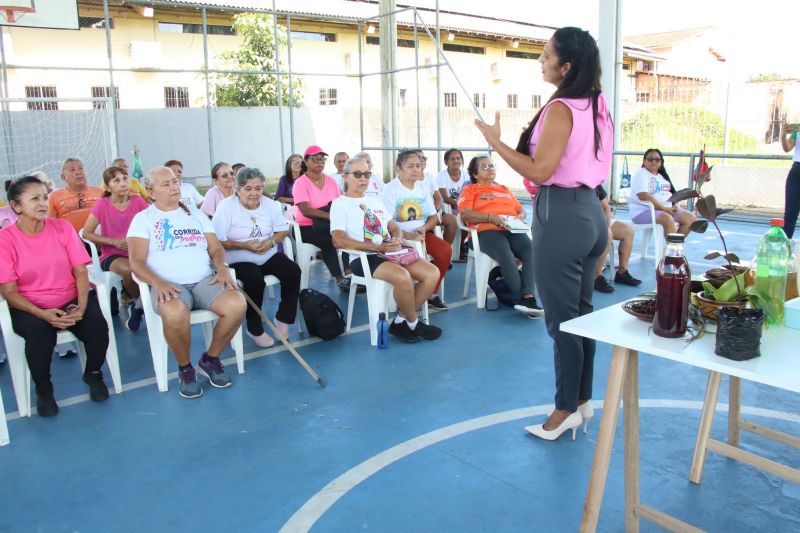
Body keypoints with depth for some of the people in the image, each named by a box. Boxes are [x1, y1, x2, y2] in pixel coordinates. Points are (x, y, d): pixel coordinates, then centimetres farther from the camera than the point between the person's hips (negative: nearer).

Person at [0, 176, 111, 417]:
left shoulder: (62, 227, 1)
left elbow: (81, 271, -1)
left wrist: (81, 306, -17)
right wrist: (42, 313, -24)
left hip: (71, 300, 2)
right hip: (30, 307, -2)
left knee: (97, 325, -26)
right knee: (40, 332, -34)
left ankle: (93, 374, 6)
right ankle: (43, 388, -3)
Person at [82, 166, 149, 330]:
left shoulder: (138, 201, 2)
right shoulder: (102, 204, -2)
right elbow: (87, 234, -3)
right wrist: (114, 241, -13)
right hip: (111, 256, -1)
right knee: (128, 269, -37)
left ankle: (136, 304, -4)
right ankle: (139, 302, -4)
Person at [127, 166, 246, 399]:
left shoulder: (196, 214, 21)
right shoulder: (143, 218, 9)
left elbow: (216, 248, 14)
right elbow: (136, 262, -3)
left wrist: (222, 268, -9)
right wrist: (158, 283, -22)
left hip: (204, 280, 4)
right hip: (168, 285, -3)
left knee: (237, 304, -27)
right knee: (174, 314, -39)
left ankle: (211, 358, -2)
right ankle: (185, 368, -10)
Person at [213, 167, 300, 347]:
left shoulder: (270, 204, 4)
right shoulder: (226, 206, -10)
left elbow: (283, 230, 6)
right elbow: (217, 241, -14)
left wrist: (271, 242, -15)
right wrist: (244, 245, -22)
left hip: (269, 256, 5)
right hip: (240, 261, -5)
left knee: (293, 271, -18)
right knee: (255, 281, -32)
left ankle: (283, 319, -2)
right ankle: (255, 329, -9)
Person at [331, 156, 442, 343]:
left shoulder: (375, 201, 24)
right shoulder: (340, 204, 2)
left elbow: (395, 228, 21)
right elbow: (338, 240, -12)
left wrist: (396, 240, -6)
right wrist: (377, 247, -19)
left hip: (390, 253, 7)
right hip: (363, 258, -7)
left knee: (432, 273, -12)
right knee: (403, 276, -34)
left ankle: (401, 321, -4)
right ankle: (413, 324, -7)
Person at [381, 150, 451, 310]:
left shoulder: (422, 188, 13)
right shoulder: (390, 189, -6)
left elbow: (434, 217, 14)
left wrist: (424, 228, -8)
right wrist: (408, 236, -26)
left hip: (421, 233, 6)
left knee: (445, 250, -19)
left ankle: (432, 293, -2)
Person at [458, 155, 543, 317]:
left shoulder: (505, 189, 35)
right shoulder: (470, 190, 18)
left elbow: (520, 208, 31)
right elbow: (465, 214, 0)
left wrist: (521, 216, 5)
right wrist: (491, 217, -12)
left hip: (513, 230, 4)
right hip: (487, 231, -4)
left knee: (533, 251, -29)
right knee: (507, 257, -36)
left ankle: (527, 297, -39)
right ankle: (522, 298, -28)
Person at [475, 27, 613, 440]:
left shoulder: (561, 109, -16)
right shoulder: (596, 107, 12)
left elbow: (540, 171, -21)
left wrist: (495, 141, -13)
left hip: (561, 216, -10)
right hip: (590, 211, 10)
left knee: (560, 319, 1)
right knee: (581, 312, 15)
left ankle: (566, 410, 13)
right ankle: (582, 400, 27)